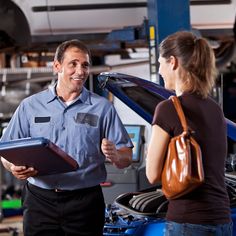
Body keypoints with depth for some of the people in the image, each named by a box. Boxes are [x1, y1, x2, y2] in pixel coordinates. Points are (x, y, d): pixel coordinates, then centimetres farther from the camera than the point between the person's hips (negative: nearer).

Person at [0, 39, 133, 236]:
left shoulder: (102, 107, 8)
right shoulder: (30, 106, 10)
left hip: (85, 202, 0)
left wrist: (115, 156, -17)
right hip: (39, 199, 1)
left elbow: (126, 157, 6)